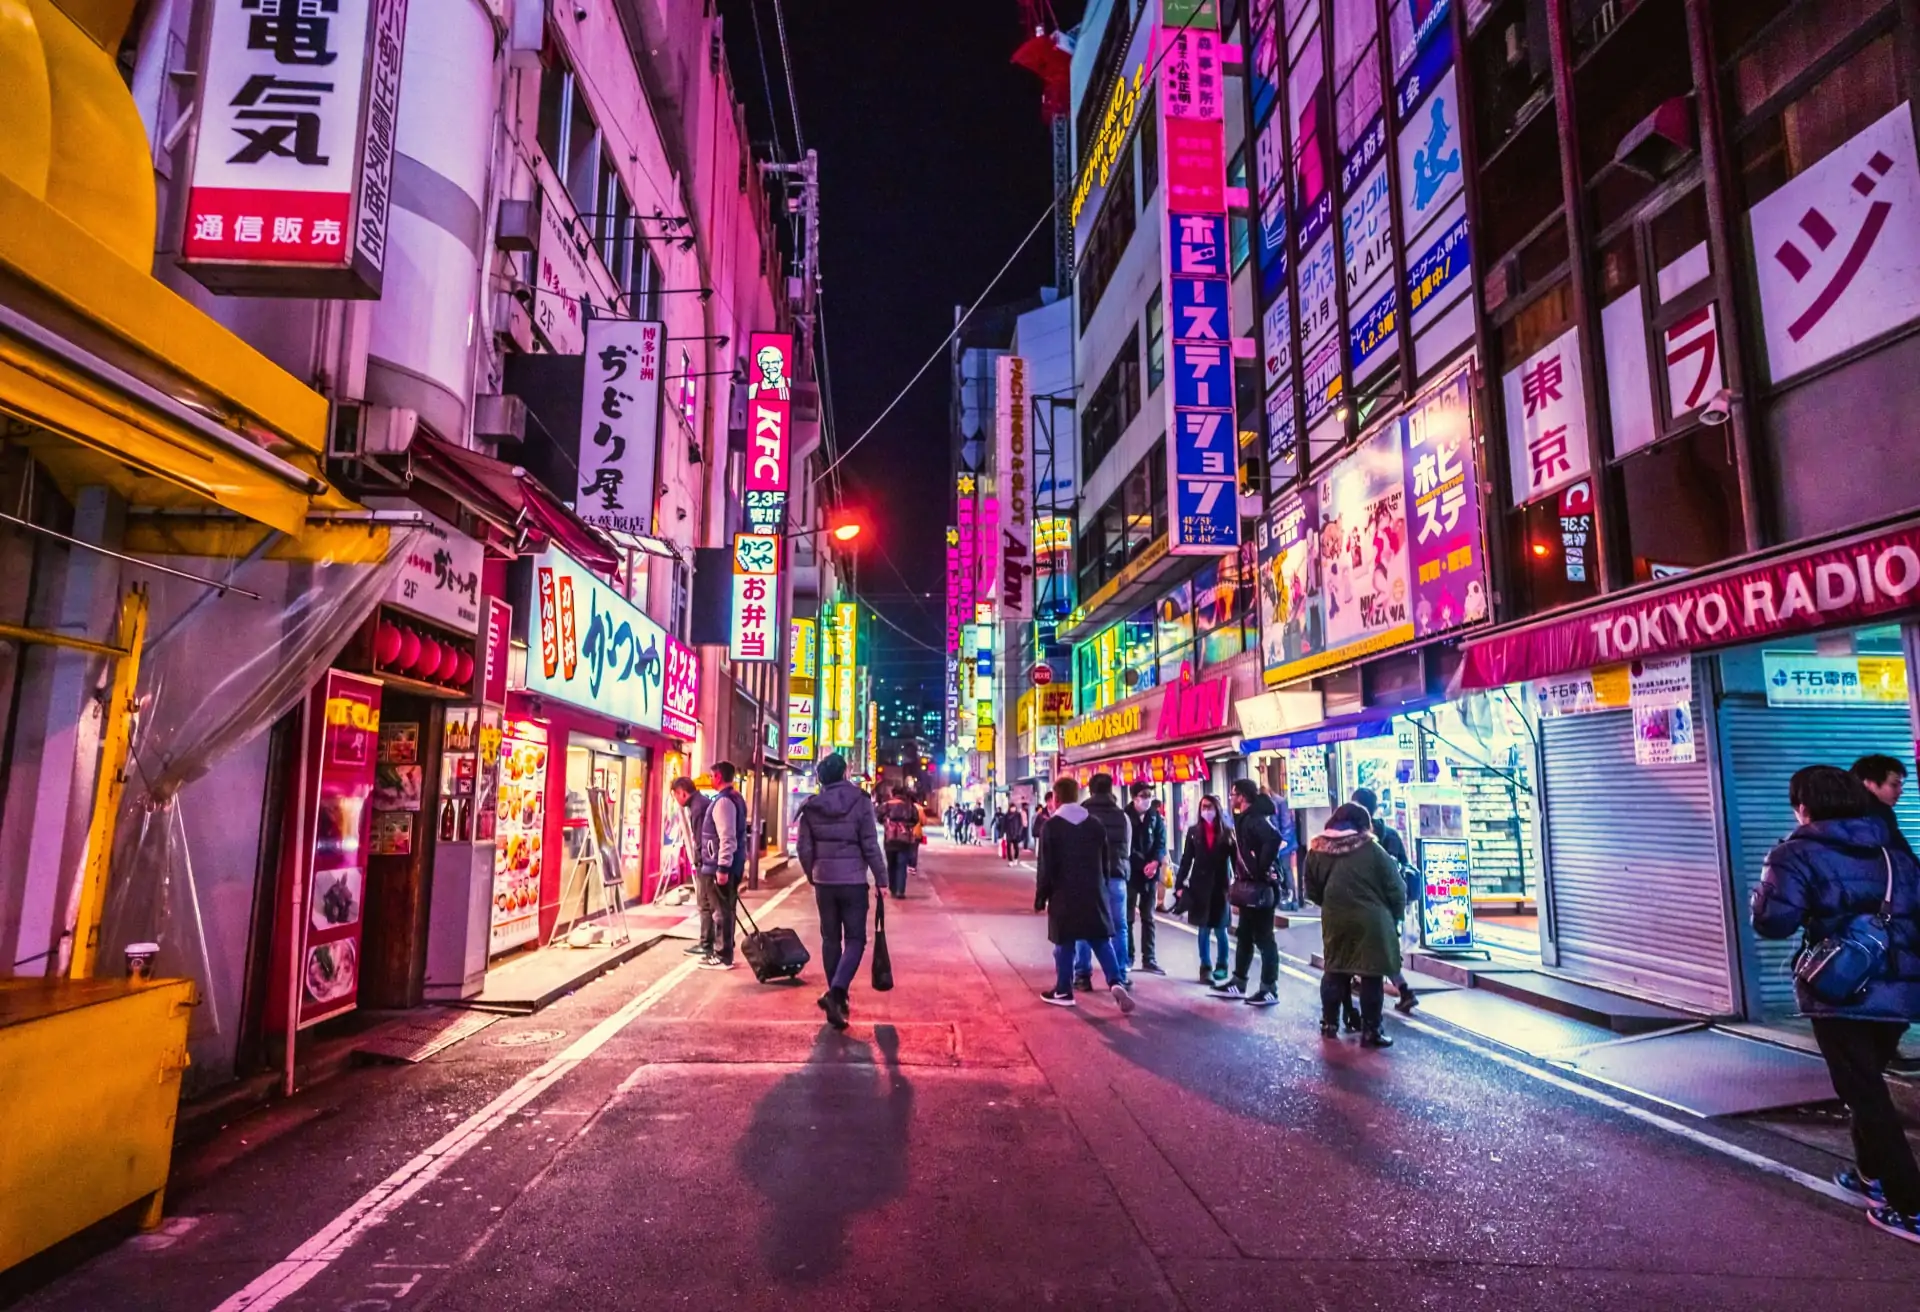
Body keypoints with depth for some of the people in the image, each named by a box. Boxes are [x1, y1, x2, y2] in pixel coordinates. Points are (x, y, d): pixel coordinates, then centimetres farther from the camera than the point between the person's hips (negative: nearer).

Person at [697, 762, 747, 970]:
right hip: (734, 864, 10)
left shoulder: (723, 801, -17)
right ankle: (722, 952, 24)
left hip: (721, 866, -10)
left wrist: (722, 867, -24)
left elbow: (727, 838, -24)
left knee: (721, 911, -3)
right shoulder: (736, 798, 15)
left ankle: (723, 957, 2)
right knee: (726, 910, 15)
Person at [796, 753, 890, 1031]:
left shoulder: (811, 806, 0)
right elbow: (870, 845, -9)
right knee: (855, 939, 4)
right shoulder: (860, 801, -8)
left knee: (830, 939, 15)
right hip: (853, 880, -3)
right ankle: (837, 990, -15)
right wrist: (881, 879, -1)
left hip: (824, 881, 3)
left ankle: (837, 996, 20)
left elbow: (805, 848, 3)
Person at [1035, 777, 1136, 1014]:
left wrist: (1040, 898, 1)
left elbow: (1045, 867, -8)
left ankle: (1063, 991, 13)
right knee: (1102, 941, 8)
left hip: (1064, 895, -3)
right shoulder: (1096, 823, 7)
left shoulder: (1051, 826, -7)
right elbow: (1106, 861, 12)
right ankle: (1116, 982, -9)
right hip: (1095, 892, 4)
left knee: (1065, 944, 6)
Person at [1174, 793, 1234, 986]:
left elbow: (1235, 859, -2)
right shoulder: (1193, 831, 3)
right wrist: (1179, 885, -3)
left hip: (1221, 886, -1)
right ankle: (1206, 968, 9)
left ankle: (1222, 966, 21)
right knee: (1204, 929, 4)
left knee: (1220, 930, 7)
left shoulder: (1227, 832, -1)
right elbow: (1186, 859, 2)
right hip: (1200, 886, 1)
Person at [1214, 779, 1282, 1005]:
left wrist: (1262, 870, -28)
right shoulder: (1243, 819, 13)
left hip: (1261, 887, -10)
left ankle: (1270, 990, 5)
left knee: (1263, 938, -2)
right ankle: (1238, 983, 25)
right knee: (1244, 936, 16)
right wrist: (1240, 876, 11)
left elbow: (1274, 838, -35)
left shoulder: (1255, 818, -17)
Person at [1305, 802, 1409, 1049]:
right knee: (1372, 976, 5)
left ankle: (1329, 1022, 24)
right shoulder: (1372, 849, -9)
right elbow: (1395, 889, -6)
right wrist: (1394, 918, 9)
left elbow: (1312, 891, 4)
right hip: (1372, 922, -4)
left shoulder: (1317, 850, 0)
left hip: (1335, 921, 4)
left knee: (1335, 971, 16)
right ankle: (1370, 1030, 9)